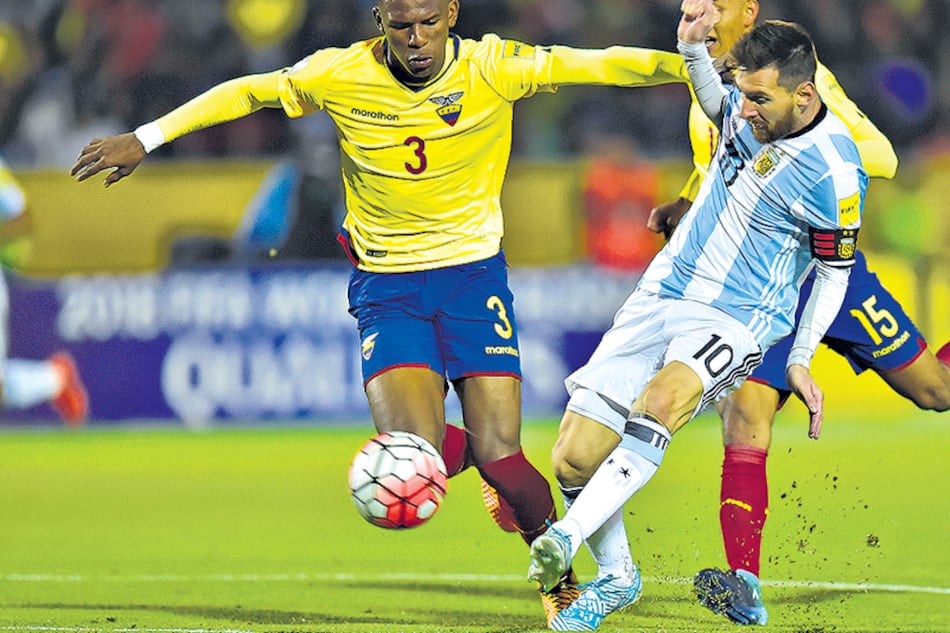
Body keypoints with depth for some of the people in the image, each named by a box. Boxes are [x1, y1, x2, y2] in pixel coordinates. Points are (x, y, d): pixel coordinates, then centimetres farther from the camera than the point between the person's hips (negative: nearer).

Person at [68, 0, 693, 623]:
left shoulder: (491, 68, -11)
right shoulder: (341, 75, -9)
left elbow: (594, 64, -13)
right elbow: (246, 93, 4)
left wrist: (694, 67, -22)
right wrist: (145, 139, 4)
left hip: (473, 273, 0)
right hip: (387, 284, 1)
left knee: (498, 457, -10)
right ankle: (468, 448, 20)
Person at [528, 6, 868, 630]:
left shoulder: (834, 174, -18)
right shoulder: (751, 105, 0)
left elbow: (835, 271, -4)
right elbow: (714, 100, 26)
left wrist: (801, 361, -3)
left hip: (736, 321, -6)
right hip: (660, 296, 6)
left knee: (661, 401, -39)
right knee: (574, 458, -4)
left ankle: (567, 538, -45)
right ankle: (615, 576, 19)